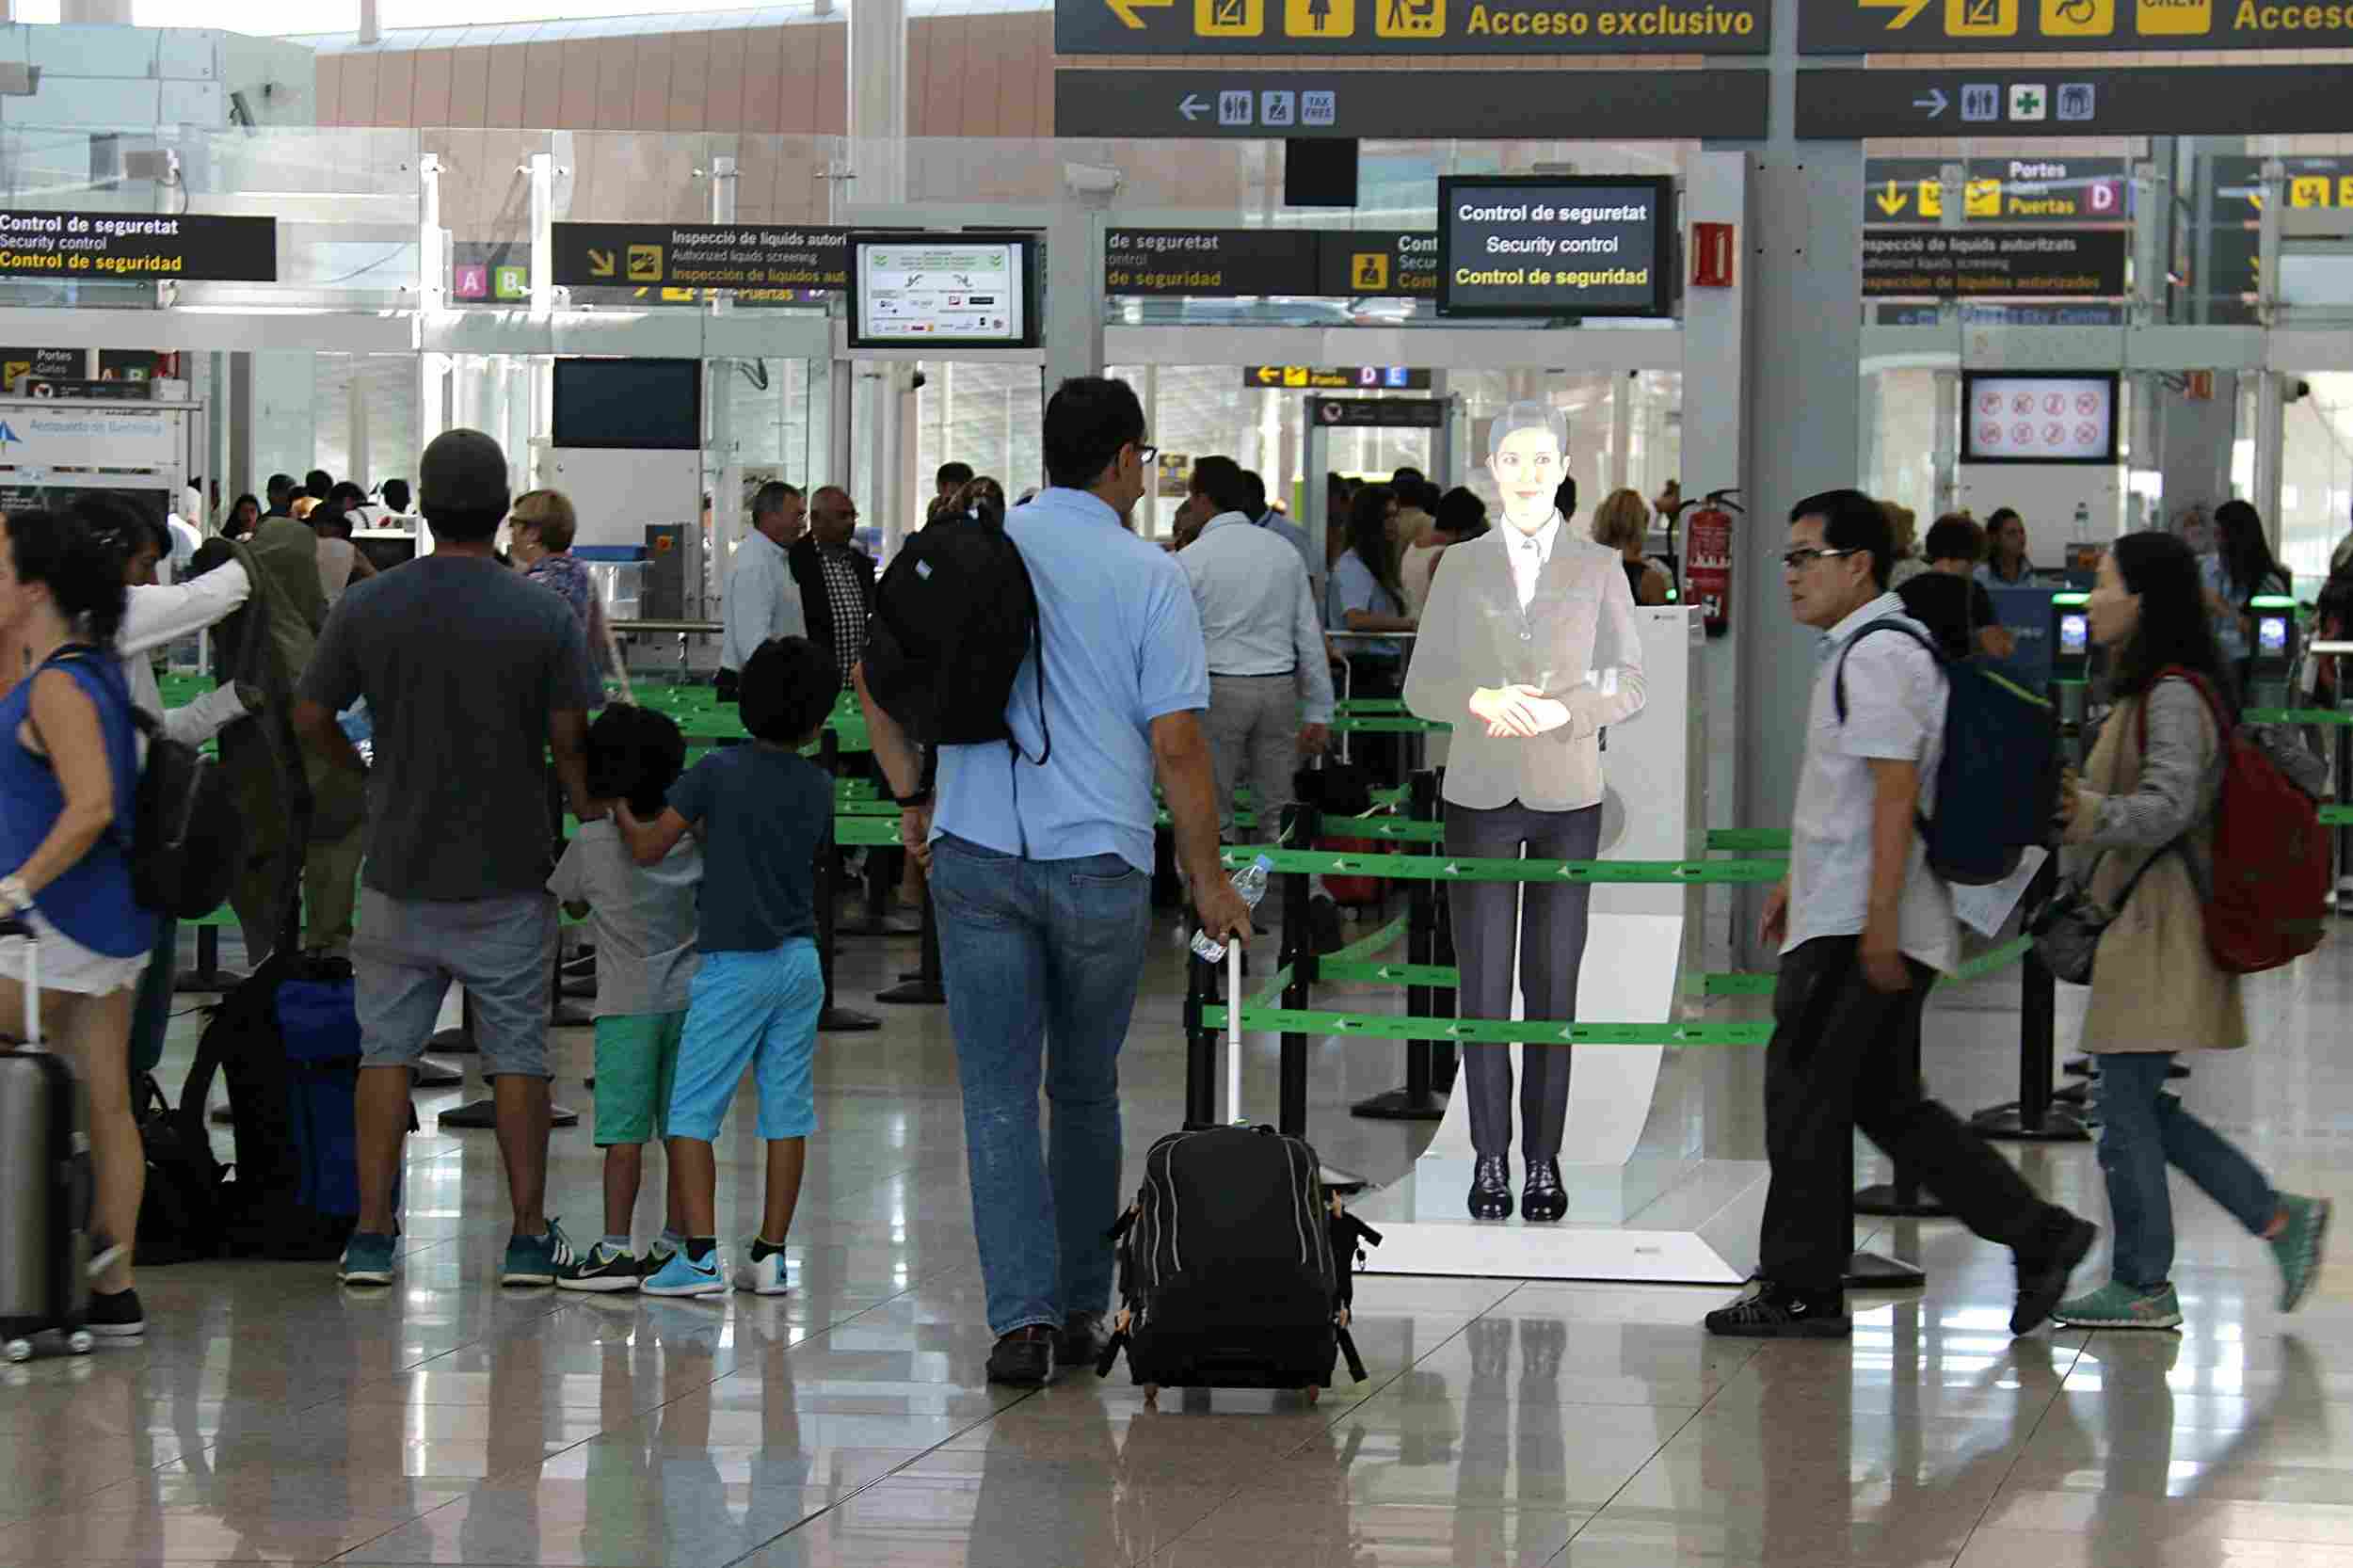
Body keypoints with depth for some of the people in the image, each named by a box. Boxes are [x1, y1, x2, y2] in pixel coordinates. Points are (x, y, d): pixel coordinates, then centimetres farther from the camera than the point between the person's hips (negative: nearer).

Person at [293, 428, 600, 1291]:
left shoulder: (368, 606, -5)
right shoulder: (544, 616, -9)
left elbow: (311, 717, 3)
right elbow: (570, 742, -8)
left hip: (401, 873, 1)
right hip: (509, 876, -1)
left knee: (386, 1050, 9)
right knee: (517, 1057, 8)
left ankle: (372, 1233, 7)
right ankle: (528, 1236, 10)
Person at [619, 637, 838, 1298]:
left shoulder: (719, 772, -9)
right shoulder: (818, 788, 4)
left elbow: (648, 847, -6)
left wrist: (620, 808, 15)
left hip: (736, 964, -5)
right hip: (801, 960, 5)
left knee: (691, 1112, -1)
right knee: (786, 1109, 9)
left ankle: (701, 1256, -10)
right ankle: (769, 1255, 10)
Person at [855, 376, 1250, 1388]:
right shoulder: (1147, 575, -5)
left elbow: (876, 672, 6)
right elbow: (1175, 743, -8)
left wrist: (912, 796, 16)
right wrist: (1207, 877, 1)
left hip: (976, 858, 1)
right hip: (1101, 865, -1)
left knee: (998, 1095, 2)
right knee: (1085, 1091, 15)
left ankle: (1022, 1314, -9)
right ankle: (1081, 1308, 21)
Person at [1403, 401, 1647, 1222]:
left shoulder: (1599, 568, 4)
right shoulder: (1461, 567, 6)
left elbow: (1630, 683, 0)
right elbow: (1421, 684, 4)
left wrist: (1560, 710, -18)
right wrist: (1480, 700, -17)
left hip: (1567, 796, 0)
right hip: (1480, 795, 0)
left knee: (1554, 980, 2)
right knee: (1483, 980, -1)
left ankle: (1545, 1159, 7)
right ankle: (1490, 1158, 6)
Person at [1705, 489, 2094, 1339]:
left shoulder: (1877, 656, -15)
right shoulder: (1861, 650, 18)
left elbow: (1894, 791, -22)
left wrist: (1878, 918, -25)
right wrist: (1797, 882, 31)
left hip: (1856, 928, -10)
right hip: (1851, 919, 10)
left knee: (1805, 1095, -3)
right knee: (1883, 1099, 14)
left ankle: (1800, 1291, 4)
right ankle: (2039, 1238, 13)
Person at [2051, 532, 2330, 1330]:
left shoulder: (2173, 697, -16)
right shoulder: (2155, 693, 15)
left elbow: (2167, 807, -26)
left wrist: (2094, 814, -42)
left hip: (2160, 924, -10)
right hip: (2140, 921, 10)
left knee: (2125, 1101, -5)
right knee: (2139, 1106, 12)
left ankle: (2142, 1286, 1)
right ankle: (2282, 1218, 14)